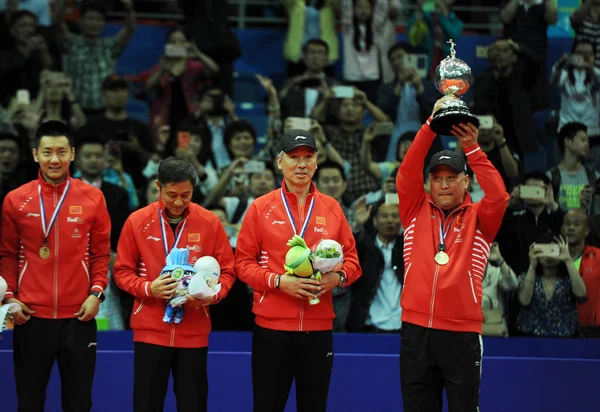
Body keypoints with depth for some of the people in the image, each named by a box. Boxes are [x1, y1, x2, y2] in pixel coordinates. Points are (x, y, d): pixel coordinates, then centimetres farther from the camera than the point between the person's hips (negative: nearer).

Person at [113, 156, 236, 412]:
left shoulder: (210, 223, 0)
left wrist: (212, 295, -14)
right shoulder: (137, 221, -1)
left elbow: (226, 271, 6)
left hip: (194, 333, 0)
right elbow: (122, 272, 3)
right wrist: (148, 288, -16)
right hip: (150, 330, 0)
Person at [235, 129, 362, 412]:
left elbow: (352, 258, 12)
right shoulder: (260, 208, 2)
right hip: (272, 326, -2)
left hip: (319, 327, 2)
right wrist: (278, 281, -15)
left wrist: (338, 277, -10)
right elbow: (243, 263, 1)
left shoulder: (331, 208, 9)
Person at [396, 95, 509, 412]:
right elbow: (407, 174, -3)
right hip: (416, 329, 2)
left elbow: (498, 196, -11)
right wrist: (431, 124, -11)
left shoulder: (477, 218, 7)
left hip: (462, 332, -2)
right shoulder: (416, 212, 10)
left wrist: (471, 148, -17)